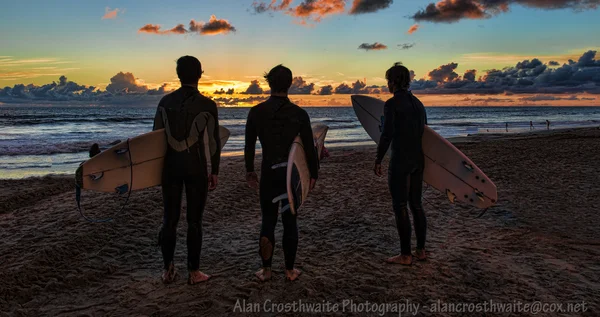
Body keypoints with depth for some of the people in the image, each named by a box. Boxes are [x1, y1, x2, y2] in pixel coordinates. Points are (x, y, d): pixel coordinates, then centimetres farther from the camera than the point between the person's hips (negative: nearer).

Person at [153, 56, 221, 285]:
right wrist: (214, 171, 2)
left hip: (171, 166, 3)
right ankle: (193, 272, 14)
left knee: (169, 219, 11)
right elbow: (214, 142, -7)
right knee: (194, 221, 5)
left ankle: (168, 270, 19)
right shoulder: (207, 105, -7)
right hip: (196, 167, -3)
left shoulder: (165, 101, 2)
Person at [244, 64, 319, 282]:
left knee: (268, 220, 11)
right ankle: (290, 270, 17)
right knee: (290, 220, 9)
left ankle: (266, 270, 13)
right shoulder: (299, 114, -7)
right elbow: (309, 148, -4)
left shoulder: (256, 112, -4)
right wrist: (313, 174, 7)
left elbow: (249, 146, 2)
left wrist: (249, 170, 15)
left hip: (268, 172, 1)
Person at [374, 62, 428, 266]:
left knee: (400, 207, 0)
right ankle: (421, 250, 21)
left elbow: (387, 135, -18)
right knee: (416, 205, 14)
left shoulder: (392, 104, -13)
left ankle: (405, 255, 6)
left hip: (400, 160, -8)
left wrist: (378, 160, -9)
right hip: (418, 159, 8)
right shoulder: (417, 103, 12)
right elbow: (424, 132, 16)